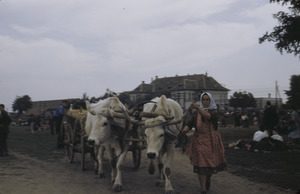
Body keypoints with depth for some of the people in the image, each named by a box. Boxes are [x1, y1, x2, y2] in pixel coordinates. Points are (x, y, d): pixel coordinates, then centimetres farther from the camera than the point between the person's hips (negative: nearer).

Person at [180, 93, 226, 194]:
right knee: (201, 164, -6)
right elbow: (189, 123, 1)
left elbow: (208, 116, -20)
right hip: (199, 140, 0)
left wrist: (198, 107, -31)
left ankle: (208, 177, 42)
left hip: (211, 141, 0)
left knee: (211, 162, 9)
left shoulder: (214, 112, 3)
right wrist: (185, 129, -22)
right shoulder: (196, 112, 10)